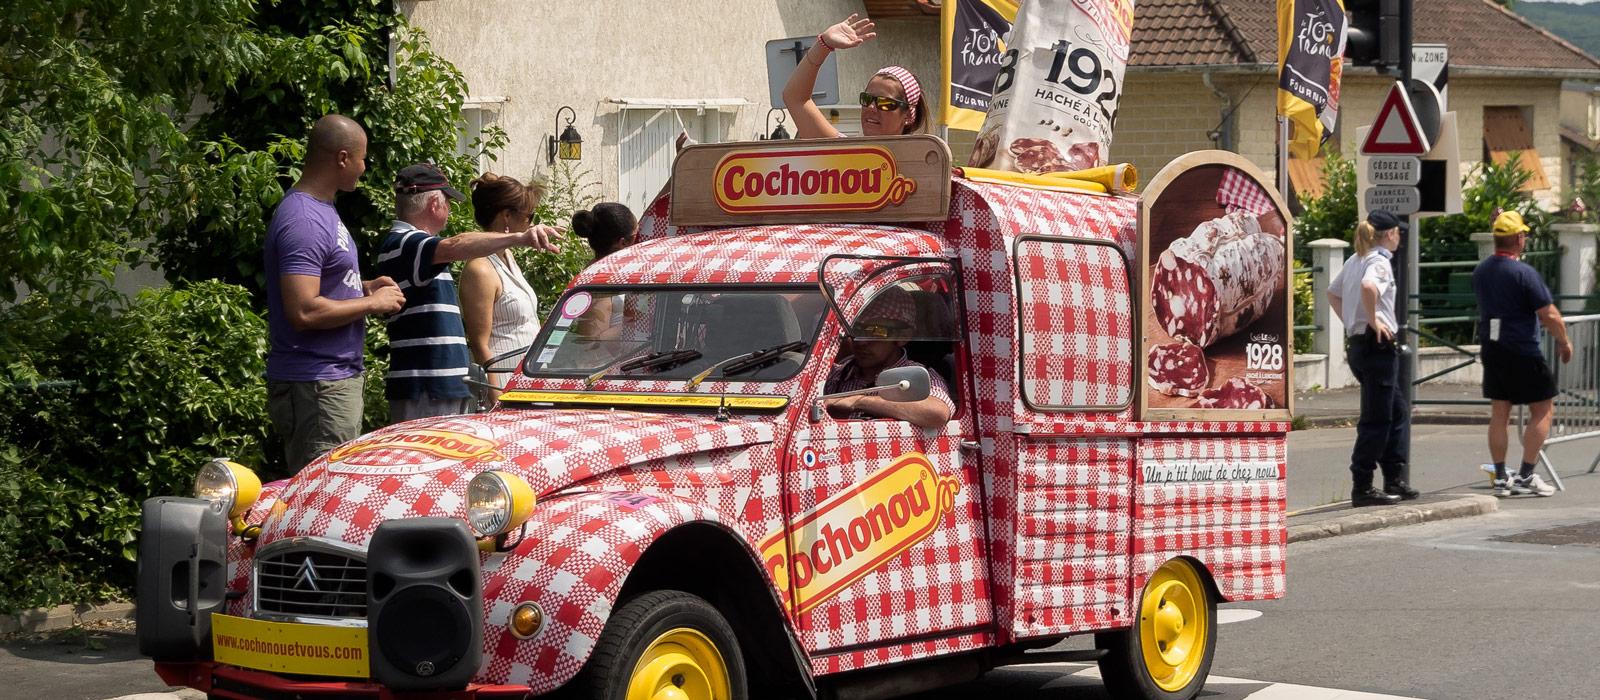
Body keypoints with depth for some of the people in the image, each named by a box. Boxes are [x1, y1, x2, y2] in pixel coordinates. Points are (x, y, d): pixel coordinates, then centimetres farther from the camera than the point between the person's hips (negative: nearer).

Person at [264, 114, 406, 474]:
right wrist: (371, 303, -15)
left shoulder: (322, 209, 15)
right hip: (315, 389, -11)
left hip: (338, 378, 11)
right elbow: (304, 311, -26)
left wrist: (363, 287, 11)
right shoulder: (303, 220, -19)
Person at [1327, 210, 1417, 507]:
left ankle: (1395, 481, 20)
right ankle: (1362, 488, -1)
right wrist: (1373, 319, -23)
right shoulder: (1380, 260, -13)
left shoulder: (1354, 260, 14)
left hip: (1358, 343, 10)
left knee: (1398, 410, 18)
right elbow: (1368, 286, -34)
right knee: (1376, 420, -4)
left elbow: (1332, 293, 25)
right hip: (1378, 345, -10)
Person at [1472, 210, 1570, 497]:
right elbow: (1549, 315, -14)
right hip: (1522, 351, -7)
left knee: (1499, 412, 10)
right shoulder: (1524, 273, -17)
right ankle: (1526, 476, 0)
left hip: (1491, 351, 7)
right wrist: (1564, 342, -2)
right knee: (1543, 409, 5)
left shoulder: (1480, 271, 4)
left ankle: (1501, 478, 11)